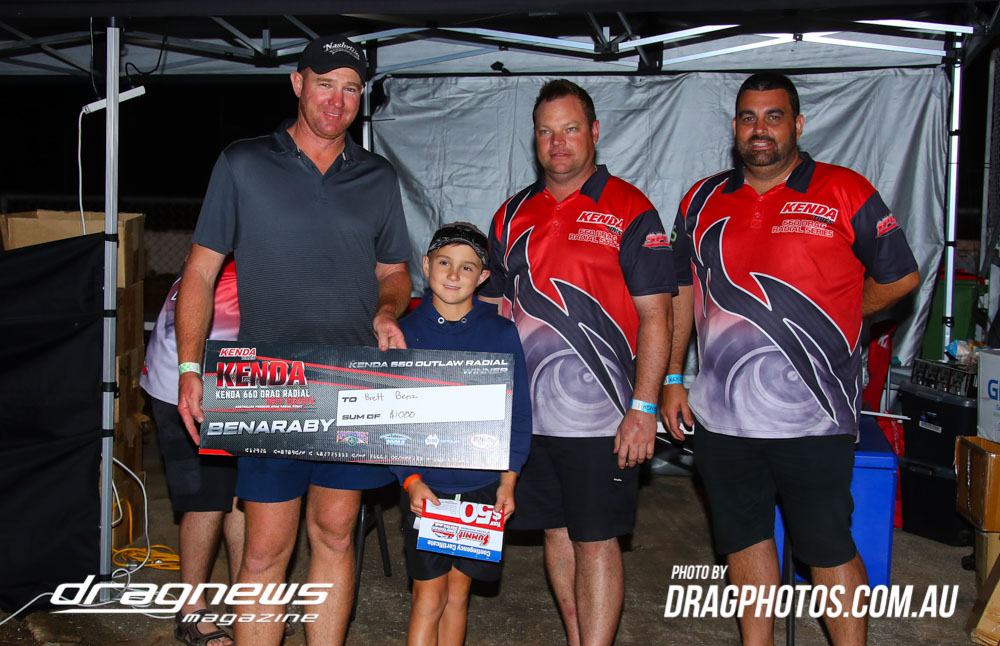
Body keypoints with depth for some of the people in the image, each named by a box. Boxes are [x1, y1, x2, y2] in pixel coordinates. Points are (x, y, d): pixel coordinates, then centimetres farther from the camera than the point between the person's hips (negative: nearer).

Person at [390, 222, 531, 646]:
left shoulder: (501, 333, -1)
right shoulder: (404, 334, -3)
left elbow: (518, 412, 3)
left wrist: (508, 480, -1)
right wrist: (410, 479, -11)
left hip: (483, 487, 1)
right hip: (424, 487, -1)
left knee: (458, 593, 13)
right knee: (429, 598, 3)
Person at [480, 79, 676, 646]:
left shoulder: (630, 211, -4)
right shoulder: (513, 215, 11)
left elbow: (655, 316, -7)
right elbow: (495, 307, 16)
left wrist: (644, 407, -14)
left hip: (602, 416, -5)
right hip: (530, 412, 5)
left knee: (596, 541, 1)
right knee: (557, 534, 14)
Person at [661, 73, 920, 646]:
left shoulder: (846, 193, -2)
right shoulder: (703, 201, 9)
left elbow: (900, 277, 6)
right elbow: (683, 291, 14)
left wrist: (832, 321, 6)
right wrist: (673, 379, 10)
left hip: (813, 418, -4)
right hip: (722, 415, 4)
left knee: (828, 548, 4)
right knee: (744, 539, 15)